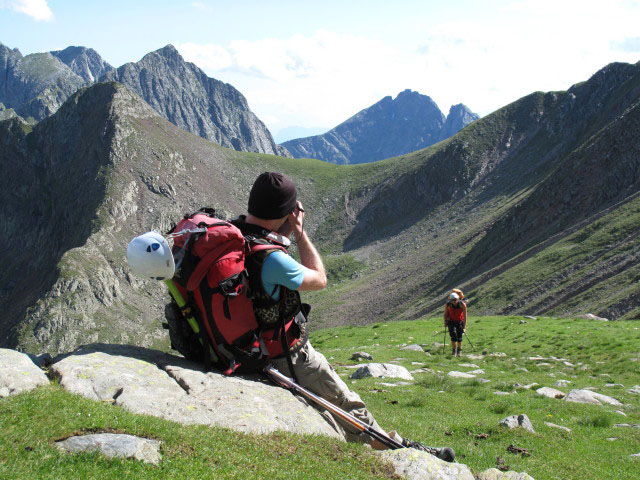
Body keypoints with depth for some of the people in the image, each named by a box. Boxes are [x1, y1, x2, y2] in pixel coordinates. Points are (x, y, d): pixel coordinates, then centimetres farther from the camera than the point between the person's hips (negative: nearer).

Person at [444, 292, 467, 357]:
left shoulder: (462, 304, -20)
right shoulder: (448, 305, -16)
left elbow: (465, 316, -18)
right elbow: (445, 314, 0)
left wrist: (464, 326, -22)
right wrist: (445, 322, -7)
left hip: (460, 322, 0)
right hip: (451, 322, 0)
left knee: (459, 337, 3)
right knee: (453, 335, -17)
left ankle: (459, 350, 25)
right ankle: (454, 350, -6)